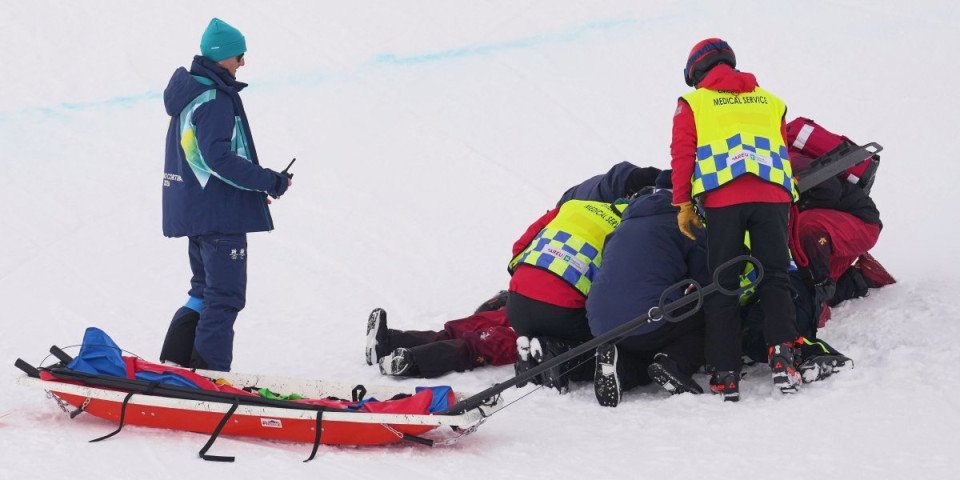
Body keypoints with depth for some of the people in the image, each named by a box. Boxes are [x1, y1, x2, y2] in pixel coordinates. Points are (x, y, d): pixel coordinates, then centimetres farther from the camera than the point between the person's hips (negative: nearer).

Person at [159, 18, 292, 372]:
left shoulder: (189, 91, 14)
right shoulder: (214, 98, -18)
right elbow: (218, 158, -25)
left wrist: (254, 186, 15)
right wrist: (269, 182, -19)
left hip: (191, 209, 10)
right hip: (219, 213, -10)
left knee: (204, 292, 20)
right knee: (224, 297, -4)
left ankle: (173, 366, 18)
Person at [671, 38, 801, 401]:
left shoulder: (693, 103, 16)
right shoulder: (770, 102, 26)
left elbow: (683, 154, 7)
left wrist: (683, 204, 9)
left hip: (723, 199, -2)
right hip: (773, 197, 2)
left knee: (722, 286, 2)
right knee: (775, 278, 4)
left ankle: (725, 375, -3)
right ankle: (783, 355, -16)